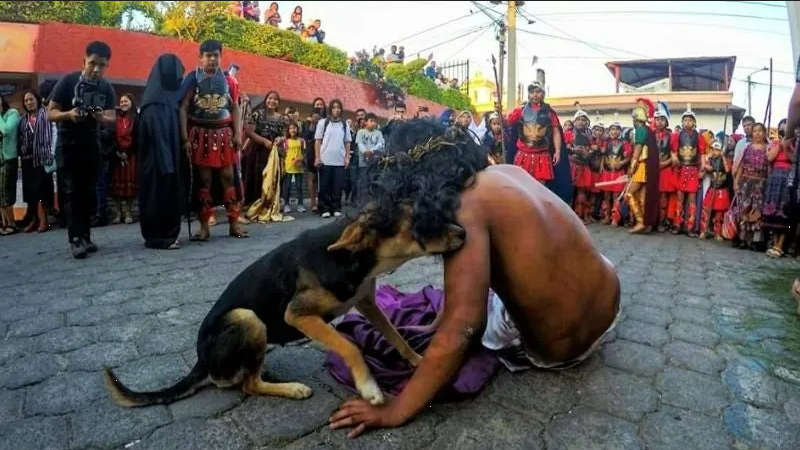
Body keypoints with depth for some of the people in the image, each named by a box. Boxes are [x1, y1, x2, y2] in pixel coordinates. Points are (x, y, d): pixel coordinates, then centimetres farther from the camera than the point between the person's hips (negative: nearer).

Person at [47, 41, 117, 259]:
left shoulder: (107, 88, 3)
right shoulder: (67, 82, -7)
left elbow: (112, 117, -2)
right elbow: (50, 113, -7)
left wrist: (102, 117, -25)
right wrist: (68, 114, -29)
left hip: (91, 144, 3)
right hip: (67, 145, -3)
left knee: (88, 192, 5)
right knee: (72, 192, -9)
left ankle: (85, 236, 11)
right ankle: (76, 239, -11)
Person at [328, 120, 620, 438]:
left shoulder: (466, 207, -25)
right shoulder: (506, 170, -2)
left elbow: (458, 331, -30)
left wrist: (395, 411, -21)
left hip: (559, 349, -6)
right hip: (609, 307, 7)